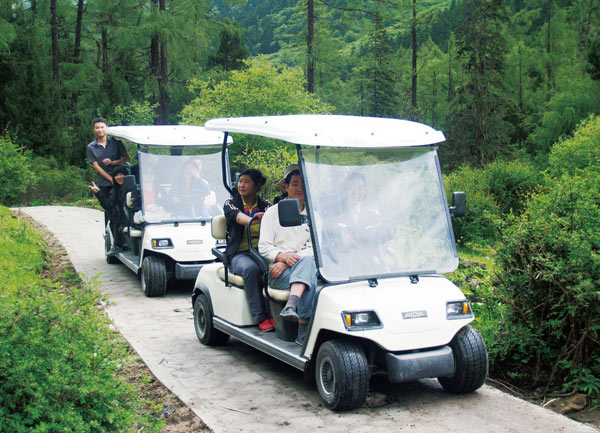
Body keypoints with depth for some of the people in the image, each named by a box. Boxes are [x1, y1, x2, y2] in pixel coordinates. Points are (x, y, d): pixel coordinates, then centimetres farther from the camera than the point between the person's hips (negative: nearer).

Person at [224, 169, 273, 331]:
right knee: (250, 268, -36)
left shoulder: (265, 205, 14)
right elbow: (237, 216, -18)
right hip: (239, 254, -2)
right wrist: (252, 221, -40)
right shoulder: (231, 203, 5)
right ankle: (261, 317, -28)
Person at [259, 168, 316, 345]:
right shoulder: (273, 212, 10)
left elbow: (314, 249, 4)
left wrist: (287, 263, -13)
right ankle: (303, 329, -44)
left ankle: (291, 305, -56)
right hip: (277, 272, -2)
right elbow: (264, 246, 2)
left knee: (307, 262, -37)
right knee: (310, 279, -35)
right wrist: (282, 256, -21)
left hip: (306, 265, 2)